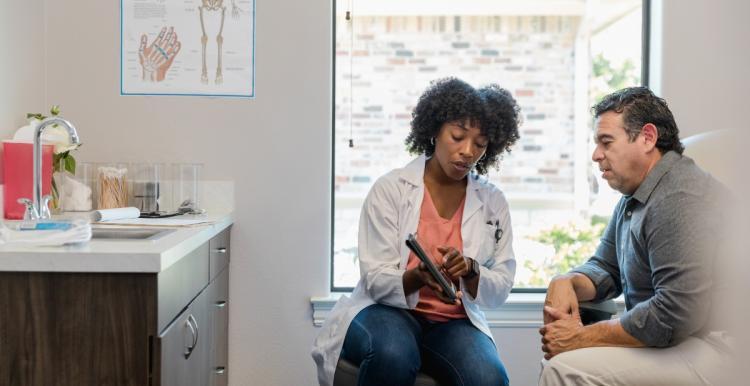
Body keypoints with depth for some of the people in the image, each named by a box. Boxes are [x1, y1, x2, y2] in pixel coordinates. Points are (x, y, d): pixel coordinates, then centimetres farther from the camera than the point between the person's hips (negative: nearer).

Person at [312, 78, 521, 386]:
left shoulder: (493, 203, 4)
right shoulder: (390, 188, -6)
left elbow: (500, 290, 4)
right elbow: (377, 280, -10)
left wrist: (469, 270, -18)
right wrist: (419, 277, -31)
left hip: (454, 321, 2)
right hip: (388, 310, -2)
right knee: (394, 356, -36)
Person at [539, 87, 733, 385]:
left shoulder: (680, 200, -21)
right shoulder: (634, 198, 13)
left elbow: (676, 313, -28)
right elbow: (606, 268, 17)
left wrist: (584, 337, -18)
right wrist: (566, 282, -7)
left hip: (709, 350, -10)